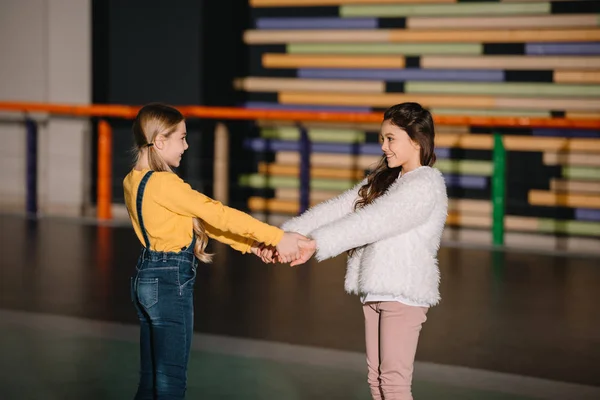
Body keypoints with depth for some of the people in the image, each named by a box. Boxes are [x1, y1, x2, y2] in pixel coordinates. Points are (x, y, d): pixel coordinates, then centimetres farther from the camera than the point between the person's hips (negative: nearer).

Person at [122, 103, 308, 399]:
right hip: (171, 282, -9)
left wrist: (249, 245, 8)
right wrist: (278, 237, -15)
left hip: (147, 278, 9)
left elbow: (202, 219, 10)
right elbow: (218, 214, -19)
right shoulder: (163, 183, -19)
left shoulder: (135, 181, 10)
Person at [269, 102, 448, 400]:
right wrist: (286, 234, -8)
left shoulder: (426, 185, -12)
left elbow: (372, 221, -23)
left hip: (405, 293, -8)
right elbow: (338, 208, 4)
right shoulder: (383, 179, 15)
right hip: (375, 290, 8)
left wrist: (315, 243, -29)